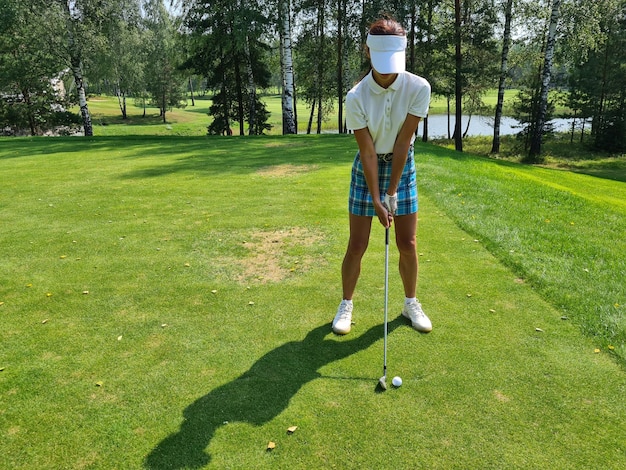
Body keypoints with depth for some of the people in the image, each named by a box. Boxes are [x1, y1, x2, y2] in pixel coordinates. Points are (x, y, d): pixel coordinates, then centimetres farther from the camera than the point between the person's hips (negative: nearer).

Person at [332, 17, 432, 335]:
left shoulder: (419, 88, -18)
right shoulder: (356, 98, -20)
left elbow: (403, 142, -17)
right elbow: (367, 151, -18)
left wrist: (391, 192, -15)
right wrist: (376, 200, -18)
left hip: (402, 167, 1)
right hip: (367, 169, -1)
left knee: (407, 244, 5)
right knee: (357, 245, 1)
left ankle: (411, 303, 26)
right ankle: (346, 305, 20)